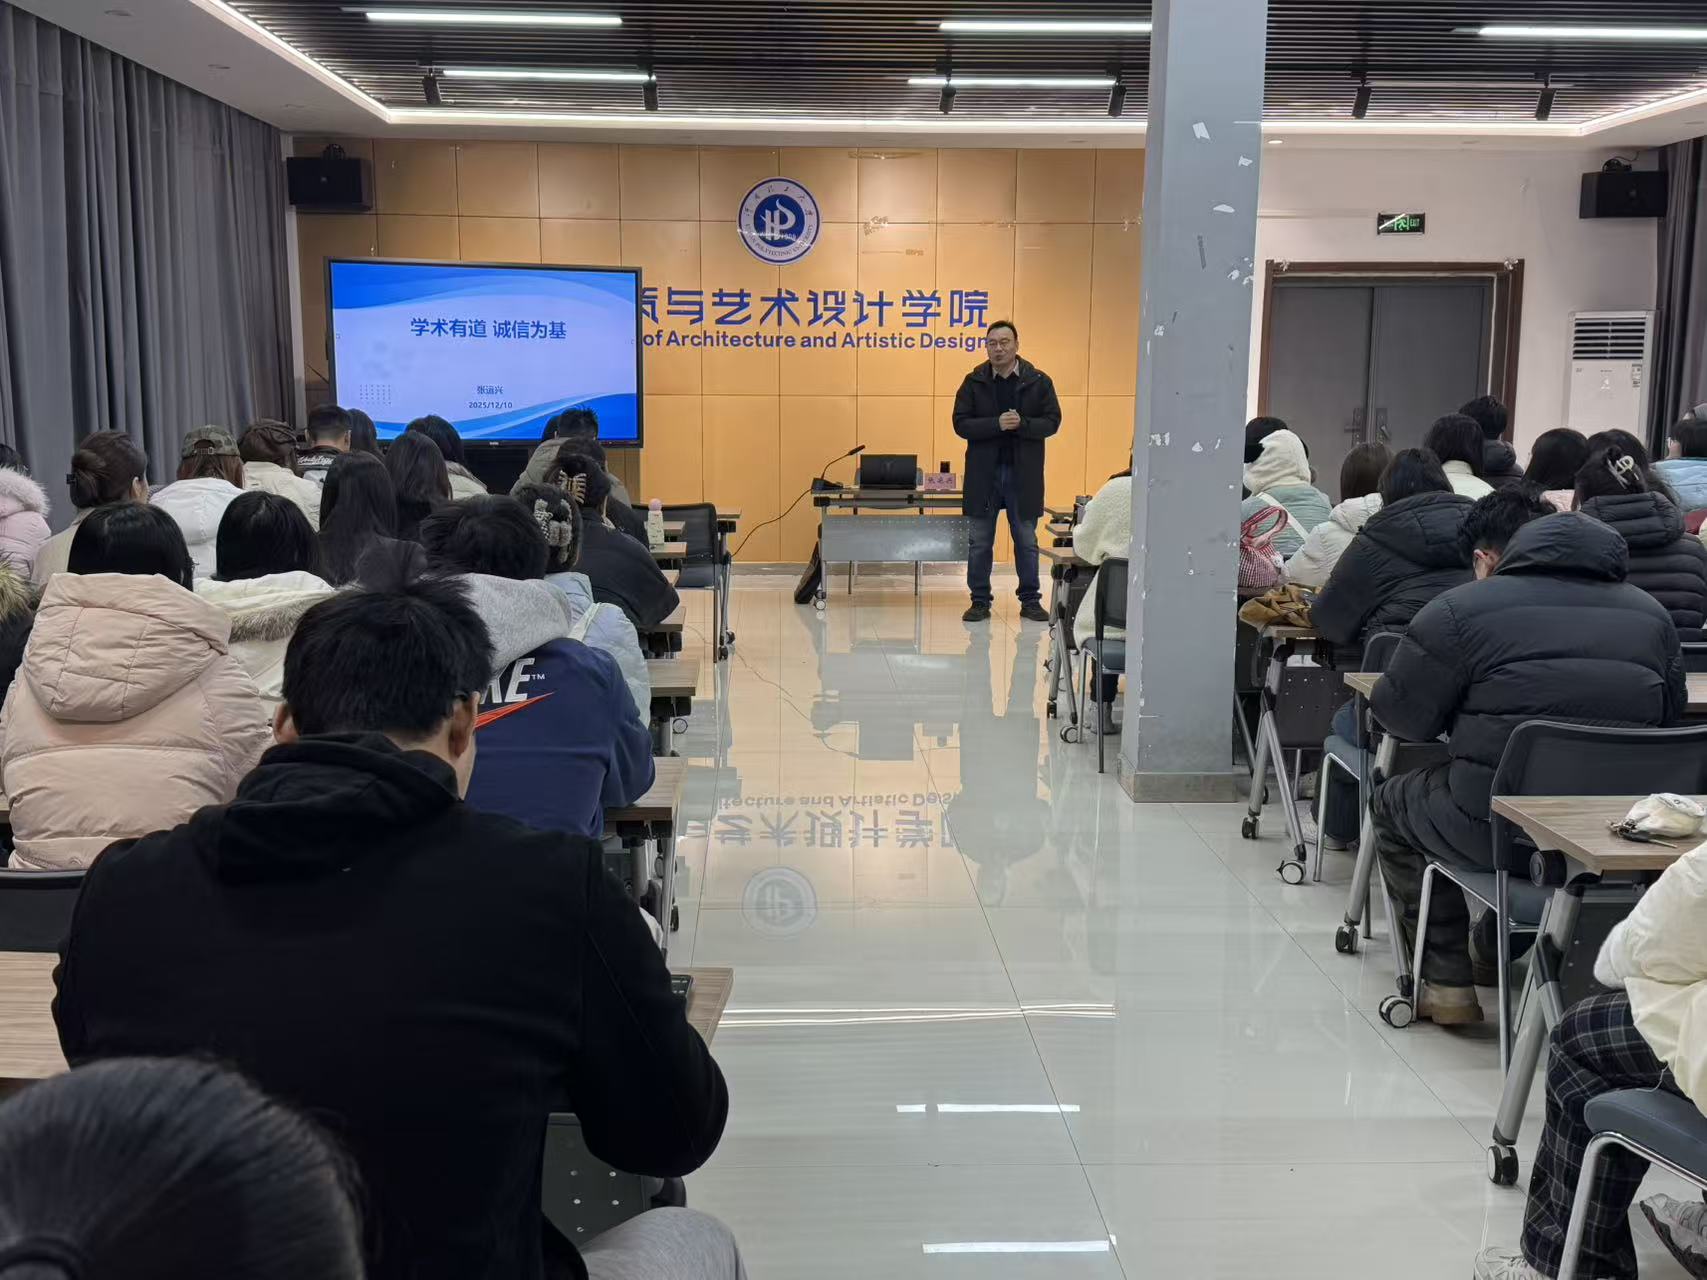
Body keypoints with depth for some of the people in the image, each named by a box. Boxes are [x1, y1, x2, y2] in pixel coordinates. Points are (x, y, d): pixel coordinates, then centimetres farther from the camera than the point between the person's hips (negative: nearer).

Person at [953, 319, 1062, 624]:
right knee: (979, 542, 6)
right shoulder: (974, 382, 1)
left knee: (1026, 541, 8)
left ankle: (1030, 600, 17)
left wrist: (1022, 424, -19)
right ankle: (980, 601, 14)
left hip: (1023, 473, 0)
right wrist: (997, 424, -18)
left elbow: (1052, 422, -2)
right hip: (983, 473, 1)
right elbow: (961, 424, -5)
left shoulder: (1038, 381, -1)